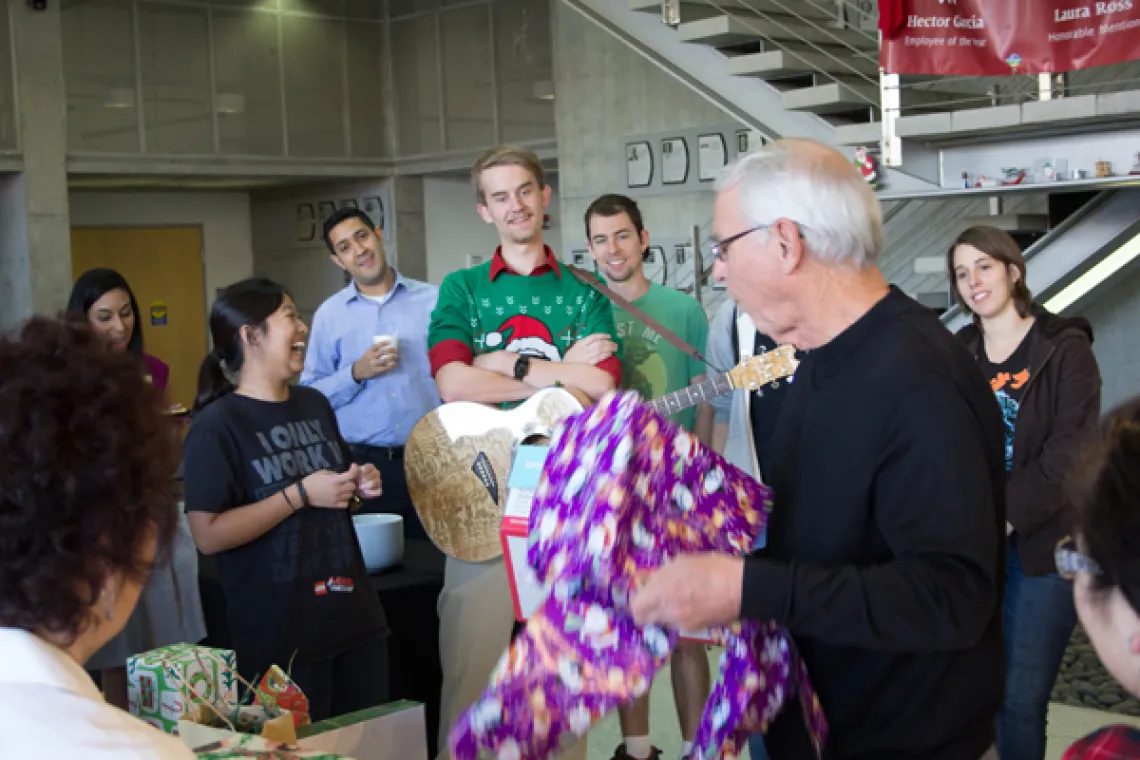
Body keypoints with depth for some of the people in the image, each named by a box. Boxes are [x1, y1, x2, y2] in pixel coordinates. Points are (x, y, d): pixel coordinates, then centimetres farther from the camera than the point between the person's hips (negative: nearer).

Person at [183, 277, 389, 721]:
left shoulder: (315, 405, 10)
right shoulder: (217, 425, -12)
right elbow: (209, 535, -20)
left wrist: (358, 489, 2)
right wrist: (301, 494, -19)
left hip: (354, 615, 7)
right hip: (280, 634, -6)